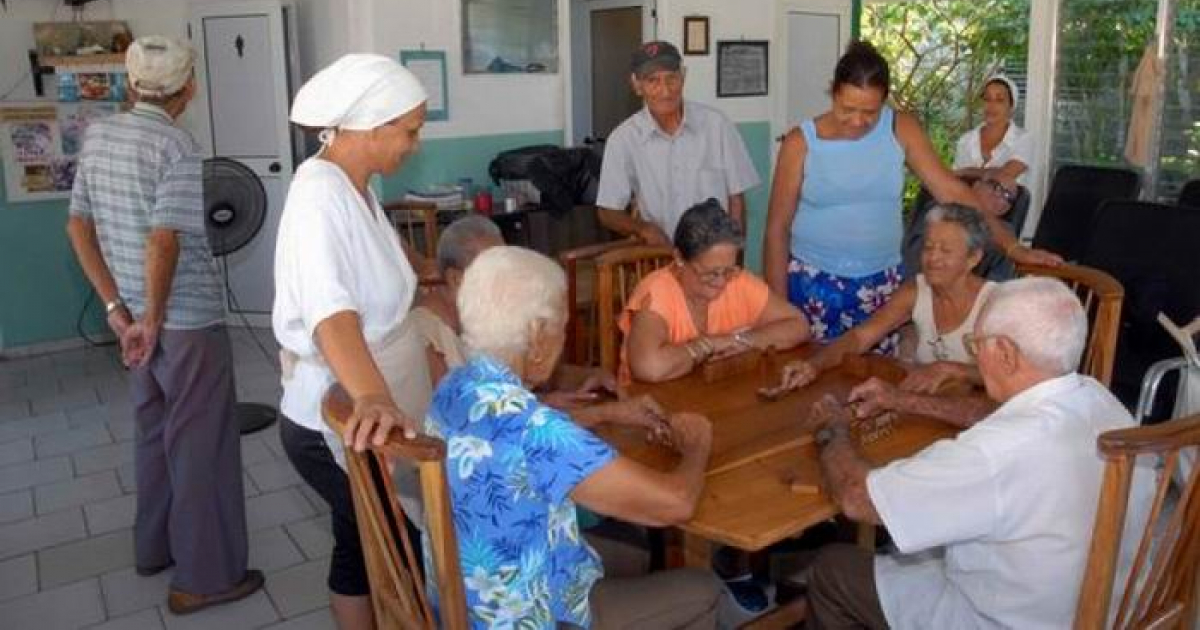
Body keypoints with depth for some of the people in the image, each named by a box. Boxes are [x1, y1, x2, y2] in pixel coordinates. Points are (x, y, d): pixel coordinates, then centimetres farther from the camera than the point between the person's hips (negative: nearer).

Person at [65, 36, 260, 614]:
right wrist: (154, 318, -12)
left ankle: (155, 547, 36)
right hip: (188, 320, -7)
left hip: (137, 316, 8)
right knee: (200, 444, 2)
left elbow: (78, 227, 5)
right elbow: (162, 242, -25)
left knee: (154, 432, 21)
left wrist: (116, 308, 3)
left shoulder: (96, 136, 6)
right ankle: (204, 576, 12)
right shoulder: (178, 147, -17)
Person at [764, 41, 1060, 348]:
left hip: (882, 283, 2)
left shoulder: (901, 129, -2)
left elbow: (951, 190, -3)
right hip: (814, 284, -2)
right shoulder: (801, 142, -8)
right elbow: (777, 229, -5)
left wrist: (1012, 247, -9)